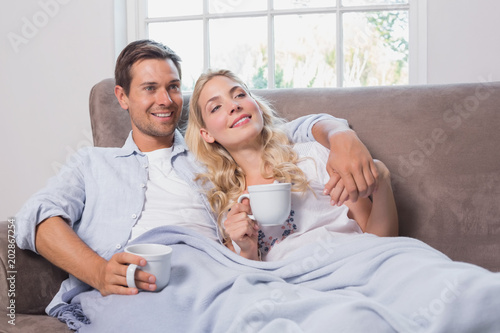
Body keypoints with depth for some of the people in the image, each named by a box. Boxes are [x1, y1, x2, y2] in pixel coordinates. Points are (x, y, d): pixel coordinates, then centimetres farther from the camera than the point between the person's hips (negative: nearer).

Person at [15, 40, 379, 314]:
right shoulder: (93, 162, 28)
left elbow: (301, 129, 27)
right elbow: (38, 216, 8)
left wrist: (343, 136, -1)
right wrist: (99, 271, -14)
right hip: (126, 292, -1)